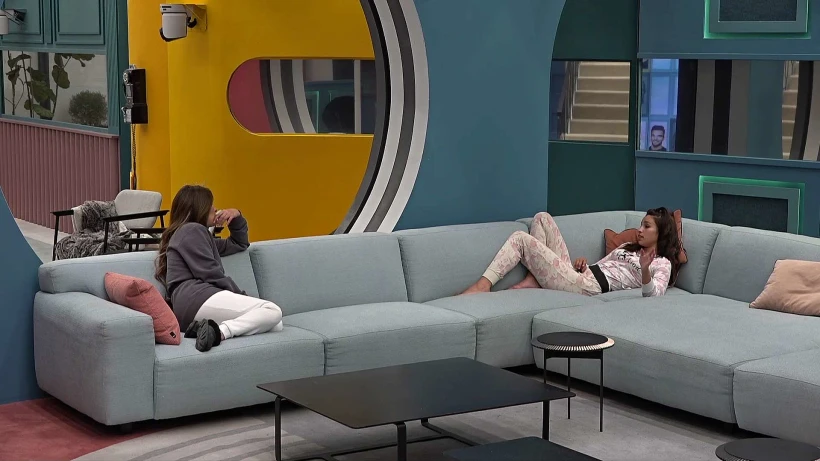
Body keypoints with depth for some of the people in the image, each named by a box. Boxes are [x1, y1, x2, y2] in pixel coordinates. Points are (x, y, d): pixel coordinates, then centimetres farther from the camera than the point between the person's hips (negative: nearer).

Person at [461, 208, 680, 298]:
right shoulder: (628, 248, 28)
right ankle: (533, 280, -5)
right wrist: (582, 263, 4)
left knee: (521, 239, -11)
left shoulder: (661, 264, 2)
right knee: (542, 218, 8)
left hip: (587, 287, -9)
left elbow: (654, 294, -19)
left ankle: (483, 285, -16)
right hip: (582, 274, 9)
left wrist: (645, 270, -39)